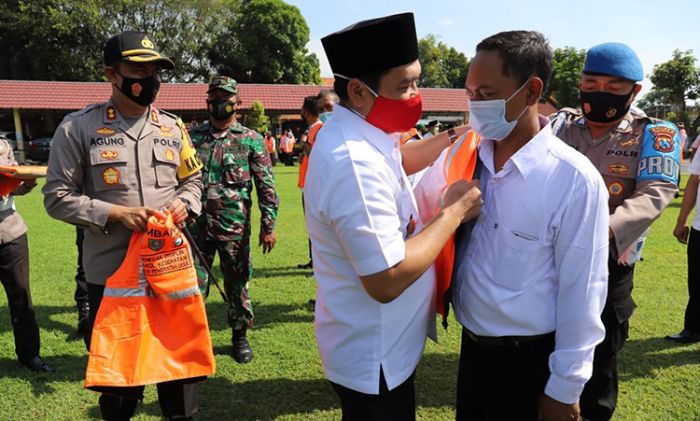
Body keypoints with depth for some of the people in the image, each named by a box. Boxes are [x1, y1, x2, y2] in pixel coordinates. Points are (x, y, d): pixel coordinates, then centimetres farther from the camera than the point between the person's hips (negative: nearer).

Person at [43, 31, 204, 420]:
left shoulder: (172, 127, 5)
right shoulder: (78, 128, -6)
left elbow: (193, 179, 16)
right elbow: (57, 197, -5)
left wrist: (184, 202, -6)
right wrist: (116, 214, -18)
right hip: (110, 271, -3)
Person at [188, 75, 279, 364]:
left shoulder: (251, 140, 1)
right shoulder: (193, 137, 9)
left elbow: (266, 185, -1)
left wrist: (268, 225, -5)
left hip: (234, 226, -2)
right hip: (196, 223, 2)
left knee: (236, 283, 9)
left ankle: (240, 335, 28)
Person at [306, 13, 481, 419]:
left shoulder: (358, 134, 1)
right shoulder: (354, 162, -32)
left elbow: (396, 161, 23)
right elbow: (387, 280, -32)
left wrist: (452, 139, 8)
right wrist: (455, 210, -22)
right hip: (374, 357, -9)